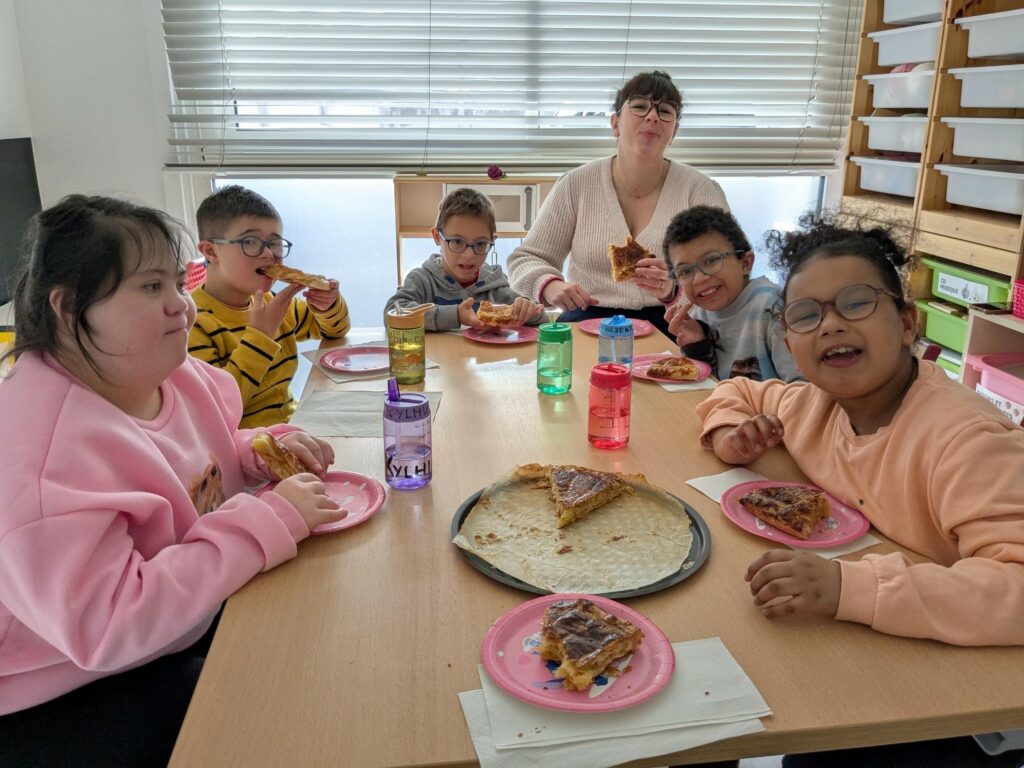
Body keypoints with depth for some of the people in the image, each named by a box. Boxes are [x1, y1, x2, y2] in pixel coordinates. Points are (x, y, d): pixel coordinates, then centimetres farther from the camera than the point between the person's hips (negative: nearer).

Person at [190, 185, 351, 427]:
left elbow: (333, 330, 26)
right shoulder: (193, 322, -13)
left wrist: (329, 305, 3)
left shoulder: (272, 303, 11)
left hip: (290, 427, 8)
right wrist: (259, 336, -21)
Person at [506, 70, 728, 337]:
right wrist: (550, 285, -15)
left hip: (669, 325, 0)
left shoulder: (701, 191, 3)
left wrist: (674, 288, -26)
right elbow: (526, 258, 10)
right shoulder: (577, 184, 6)